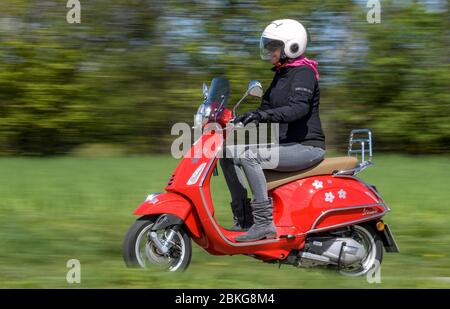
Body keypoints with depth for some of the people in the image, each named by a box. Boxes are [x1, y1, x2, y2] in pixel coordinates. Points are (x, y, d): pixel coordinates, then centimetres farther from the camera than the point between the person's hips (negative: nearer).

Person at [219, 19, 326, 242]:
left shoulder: (303, 72, -11)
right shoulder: (281, 73, 18)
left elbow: (299, 107, -29)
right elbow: (266, 107, 19)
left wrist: (263, 115, -40)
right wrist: (238, 120, 2)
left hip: (307, 146, -10)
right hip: (286, 144, 10)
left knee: (249, 156, -29)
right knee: (229, 155, 2)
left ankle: (264, 223, -30)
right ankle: (243, 219, 1)